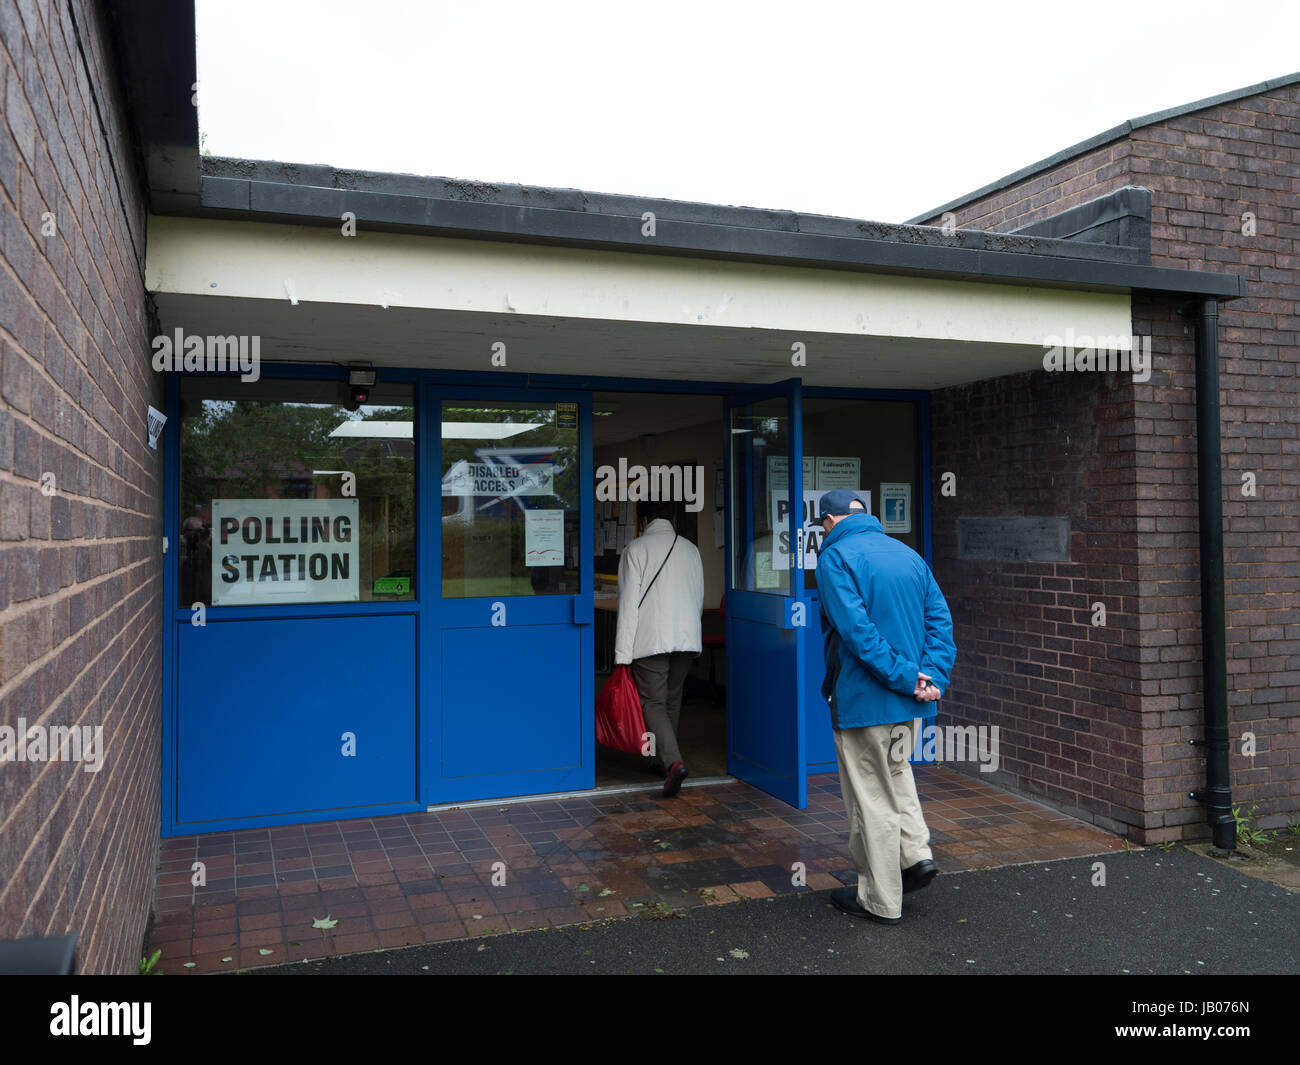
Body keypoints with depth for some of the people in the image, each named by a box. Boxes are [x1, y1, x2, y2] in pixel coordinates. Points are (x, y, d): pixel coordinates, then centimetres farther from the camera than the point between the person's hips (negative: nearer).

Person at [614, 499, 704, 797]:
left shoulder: (636, 549, -4)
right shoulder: (690, 549, 10)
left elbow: (628, 603, -9)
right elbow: (699, 599, 15)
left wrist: (623, 654, -8)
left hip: (650, 640, -5)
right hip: (687, 638, 5)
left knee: (653, 703, -2)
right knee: (672, 700, 18)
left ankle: (674, 761, -19)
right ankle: (660, 758, 30)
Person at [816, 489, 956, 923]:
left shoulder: (836, 557, -11)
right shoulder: (908, 554, 10)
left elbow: (857, 630, -23)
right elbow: (940, 619, 3)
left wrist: (906, 678, -19)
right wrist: (931, 675, -6)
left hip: (864, 699, -7)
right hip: (909, 703, 7)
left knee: (872, 796, 5)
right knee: (896, 774, 28)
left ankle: (880, 899, 16)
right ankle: (915, 852, 18)